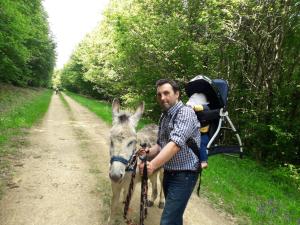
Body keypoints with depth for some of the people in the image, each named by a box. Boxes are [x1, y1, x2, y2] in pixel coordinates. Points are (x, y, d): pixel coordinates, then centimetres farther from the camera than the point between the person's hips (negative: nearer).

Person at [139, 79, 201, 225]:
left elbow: (176, 143, -31)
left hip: (183, 175, -8)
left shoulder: (186, 112, -18)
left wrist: (152, 165, -39)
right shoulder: (164, 116, 8)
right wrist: (149, 151, -7)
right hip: (168, 173, 8)